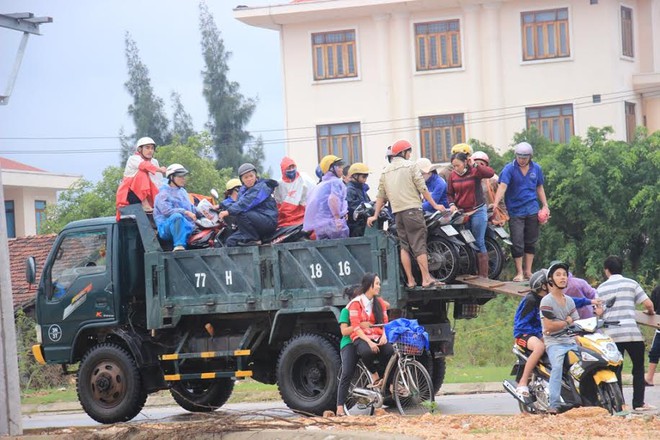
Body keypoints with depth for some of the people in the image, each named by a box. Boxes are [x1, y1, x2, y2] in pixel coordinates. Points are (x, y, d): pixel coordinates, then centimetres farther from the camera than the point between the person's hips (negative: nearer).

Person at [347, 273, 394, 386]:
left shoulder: (380, 302, 15)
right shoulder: (356, 303, -2)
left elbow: (385, 323, 13)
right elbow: (356, 327, -8)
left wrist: (384, 335, -10)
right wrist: (369, 342, -21)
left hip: (377, 337, 4)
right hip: (361, 338, -4)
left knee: (390, 351, -31)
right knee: (367, 352, -39)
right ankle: (374, 375, -10)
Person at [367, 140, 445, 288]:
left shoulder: (386, 171, 15)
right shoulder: (411, 166, -1)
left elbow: (381, 195, 16)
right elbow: (422, 188, -5)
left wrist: (375, 215, 22)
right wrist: (435, 205, 1)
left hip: (397, 212, 5)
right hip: (412, 208, -5)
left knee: (404, 247, 9)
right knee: (419, 245, -7)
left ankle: (410, 280, 7)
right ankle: (426, 279, -12)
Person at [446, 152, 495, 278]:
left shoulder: (475, 171, -9)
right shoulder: (452, 175, 5)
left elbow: (490, 173, -27)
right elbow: (450, 193, 12)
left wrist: (475, 165, -22)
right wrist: (452, 204, -6)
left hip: (477, 211, -5)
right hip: (461, 211, 5)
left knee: (479, 242, -6)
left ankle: (483, 275, -4)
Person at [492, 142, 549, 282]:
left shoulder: (536, 169, 5)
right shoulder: (509, 169, -7)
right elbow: (502, 186, -18)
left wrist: (545, 205, 10)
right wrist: (495, 203, -31)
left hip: (532, 211, 3)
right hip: (515, 211, -3)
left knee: (531, 242, 7)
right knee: (517, 243, -5)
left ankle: (528, 271, 15)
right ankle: (519, 272, 2)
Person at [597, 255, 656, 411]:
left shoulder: (601, 288, 10)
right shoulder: (631, 283, 5)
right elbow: (648, 304, 0)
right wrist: (651, 312, 21)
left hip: (611, 333, 2)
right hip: (632, 332, -2)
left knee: (615, 369, 7)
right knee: (638, 368, 9)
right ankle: (638, 403, 4)